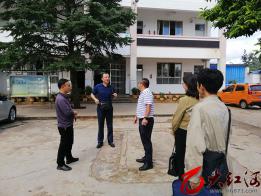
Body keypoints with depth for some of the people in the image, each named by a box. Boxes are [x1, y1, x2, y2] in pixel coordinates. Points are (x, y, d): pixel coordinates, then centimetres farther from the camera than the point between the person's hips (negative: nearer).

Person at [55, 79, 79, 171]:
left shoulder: (64, 97, 9)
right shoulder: (61, 99, -25)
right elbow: (67, 112, -30)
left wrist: (73, 114, -2)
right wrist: (74, 113, -10)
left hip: (68, 125, 10)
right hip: (64, 126, -10)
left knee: (69, 142, 22)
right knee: (64, 145, 2)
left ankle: (69, 158, 39)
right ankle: (60, 164, 15)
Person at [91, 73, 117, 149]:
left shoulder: (111, 87, 3)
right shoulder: (98, 87, -3)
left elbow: (114, 95, 16)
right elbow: (92, 94, 7)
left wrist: (115, 95, -7)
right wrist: (95, 99, -12)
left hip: (109, 108, 2)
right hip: (100, 108, -1)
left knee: (110, 125, 8)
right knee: (101, 125, 7)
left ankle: (110, 141, 20)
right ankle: (100, 142, 19)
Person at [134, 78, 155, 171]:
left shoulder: (147, 93, -16)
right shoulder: (143, 93, 16)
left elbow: (148, 106, -25)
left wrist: (145, 118, -31)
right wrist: (137, 116, 26)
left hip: (146, 120, -10)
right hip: (142, 119, 10)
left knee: (147, 141, -5)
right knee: (144, 140, 17)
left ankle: (149, 163, 3)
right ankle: (146, 157, 30)